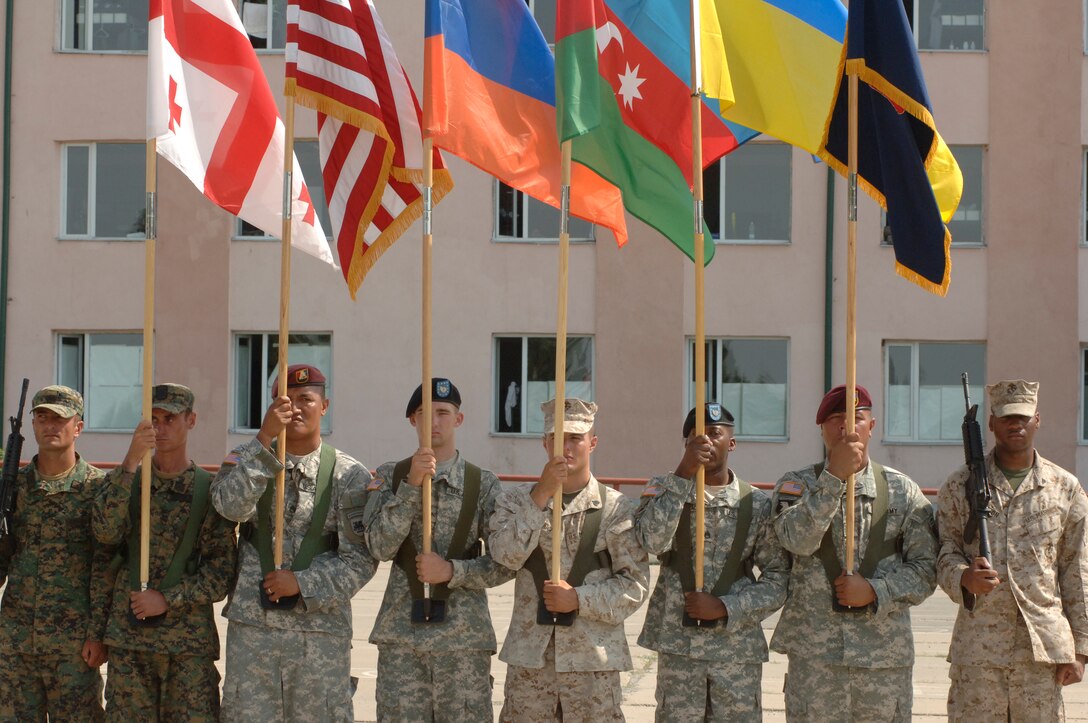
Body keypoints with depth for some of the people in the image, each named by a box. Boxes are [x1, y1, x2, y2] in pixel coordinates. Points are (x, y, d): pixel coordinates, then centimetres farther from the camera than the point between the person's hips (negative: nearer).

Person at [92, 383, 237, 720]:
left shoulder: (210, 490, 3)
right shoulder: (126, 479, 9)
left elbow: (222, 571, 0)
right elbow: (106, 531, -12)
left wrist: (167, 599, -11)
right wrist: (131, 463, -18)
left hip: (189, 640, -2)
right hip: (128, 636, 2)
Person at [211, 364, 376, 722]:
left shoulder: (350, 475, 2)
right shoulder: (248, 459, 7)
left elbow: (360, 558, -3)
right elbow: (231, 505, -15)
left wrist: (303, 584, -13)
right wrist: (264, 439, -21)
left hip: (321, 625, -1)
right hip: (252, 624, 1)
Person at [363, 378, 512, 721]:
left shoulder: (484, 485, 3)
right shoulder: (390, 476, 6)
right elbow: (380, 545, -8)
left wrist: (452, 571, -14)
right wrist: (412, 484, -15)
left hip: (463, 637, -1)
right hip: (402, 633, 1)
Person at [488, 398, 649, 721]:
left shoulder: (618, 508, 0)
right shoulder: (516, 500, 6)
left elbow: (634, 585, -3)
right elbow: (506, 555, -12)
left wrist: (579, 599, -15)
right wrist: (541, 495, -17)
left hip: (593, 659, -2)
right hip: (529, 657, 2)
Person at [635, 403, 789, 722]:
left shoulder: (758, 504, 2)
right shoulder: (665, 489, 3)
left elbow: (779, 576, 2)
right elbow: (651, 540, -16)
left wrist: (726, 607, -11)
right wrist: (684, 475, -20)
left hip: (738, 645, 0)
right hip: (678, 644, 0)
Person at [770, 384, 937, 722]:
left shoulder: (903, 491, 7)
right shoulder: (797, 485, 5)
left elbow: (925, 569, 4)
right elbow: (797, 540, -16)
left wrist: (874, 591, -11)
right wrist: (834, 476, -21)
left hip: (886, 653, 1)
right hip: (814, 653, -1)